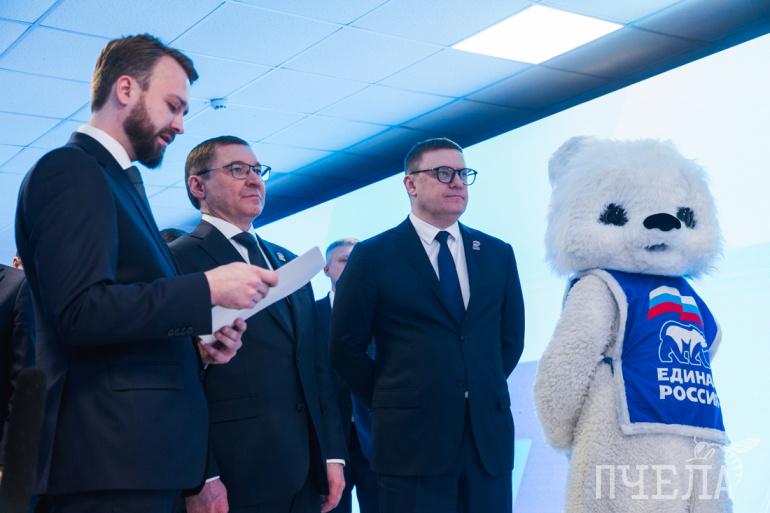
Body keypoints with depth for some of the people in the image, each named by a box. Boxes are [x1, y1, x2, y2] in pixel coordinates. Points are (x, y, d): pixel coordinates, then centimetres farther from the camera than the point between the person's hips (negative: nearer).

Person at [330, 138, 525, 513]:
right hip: (412, 438, -4)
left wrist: (482, 393, 10)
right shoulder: (372, 256, -2)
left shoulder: (498, 254, 10)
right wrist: (393, 402, 3)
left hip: (489, 433, 4)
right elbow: (346, 347, 0)